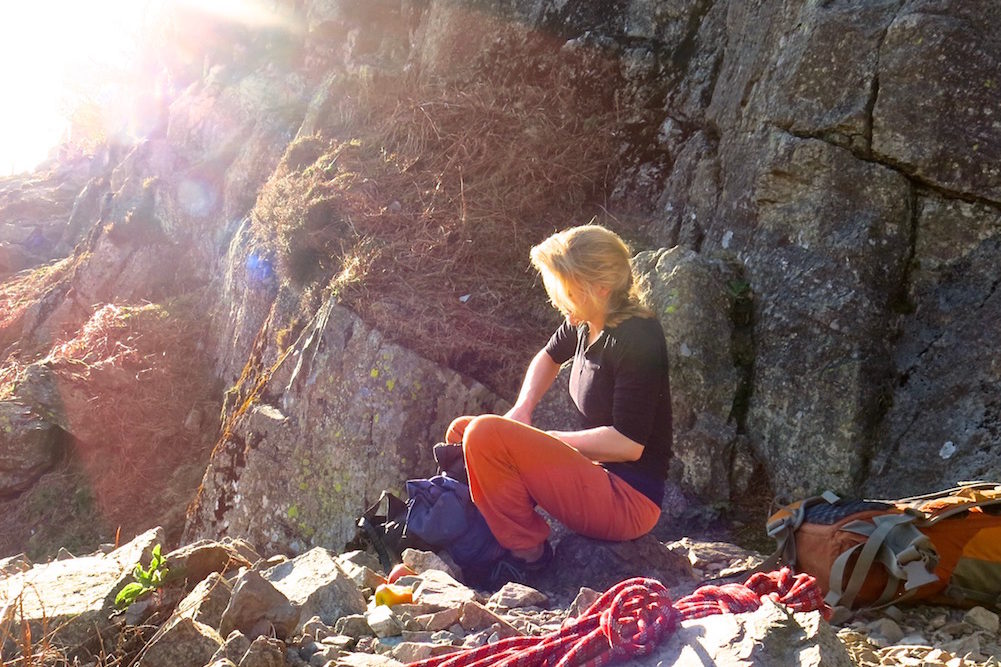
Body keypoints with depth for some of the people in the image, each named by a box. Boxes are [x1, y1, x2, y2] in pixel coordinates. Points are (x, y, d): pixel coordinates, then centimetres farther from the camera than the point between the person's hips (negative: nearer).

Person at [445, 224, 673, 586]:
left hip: (629, 502, -9)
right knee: (466, 431, 14)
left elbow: (628, 444, -24)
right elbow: (549, 357, 25)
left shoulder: (635, 340, -21)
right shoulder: (584, 325, 3)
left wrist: (541, 438, -16)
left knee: (484, 435, -24)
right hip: (598, 473, 10)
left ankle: (526, 552, -7)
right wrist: (521, 413, 7)